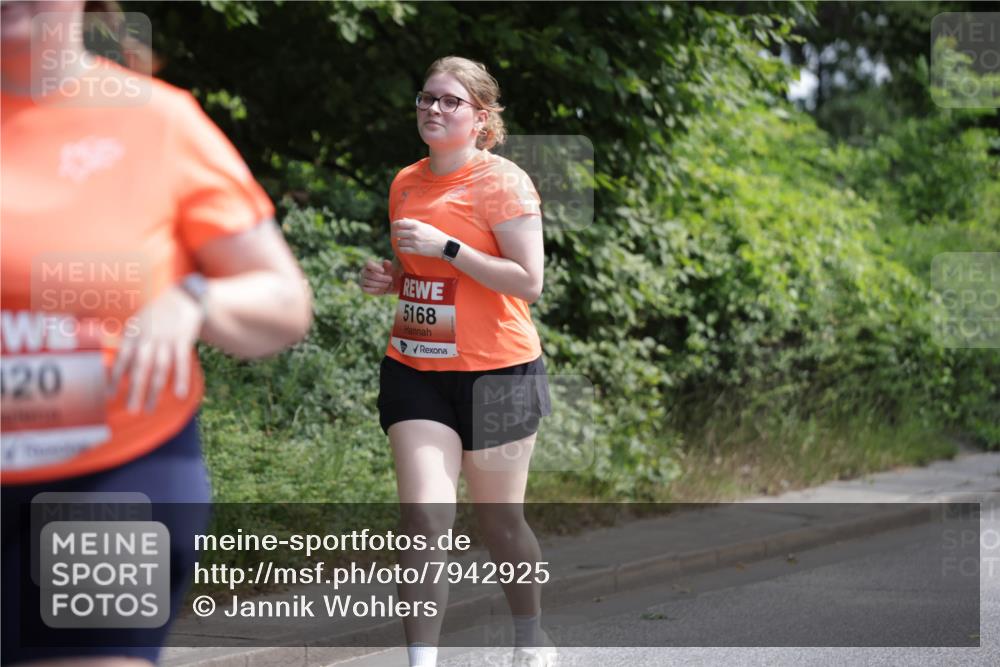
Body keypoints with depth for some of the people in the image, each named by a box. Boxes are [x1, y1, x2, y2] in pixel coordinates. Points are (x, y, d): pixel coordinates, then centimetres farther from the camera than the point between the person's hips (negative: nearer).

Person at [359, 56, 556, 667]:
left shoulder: (502, 182, -9)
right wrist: (389, 278, 4)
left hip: (496, 371, -4)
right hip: (414, 370, 5)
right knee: (424, 519, -11)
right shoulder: (406, 183, 11)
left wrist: (446, 247, -20)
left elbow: (529, 282, -16)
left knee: (500, 523, 8)